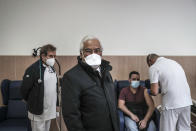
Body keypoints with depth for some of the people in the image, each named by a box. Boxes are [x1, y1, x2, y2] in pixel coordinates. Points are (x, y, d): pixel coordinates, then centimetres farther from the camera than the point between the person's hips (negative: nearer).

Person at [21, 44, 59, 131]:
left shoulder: (52, 68, 8)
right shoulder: (33, 69, -17)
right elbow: (24, 89, -12)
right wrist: (31, 102, 3)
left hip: (50, 110, 7)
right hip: (38, 111, -7)